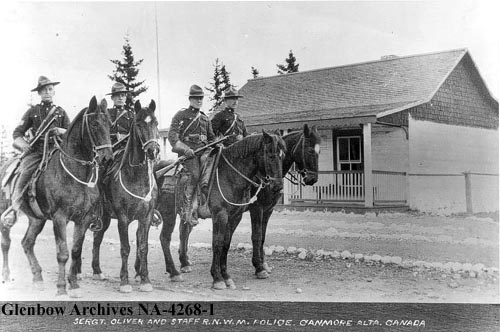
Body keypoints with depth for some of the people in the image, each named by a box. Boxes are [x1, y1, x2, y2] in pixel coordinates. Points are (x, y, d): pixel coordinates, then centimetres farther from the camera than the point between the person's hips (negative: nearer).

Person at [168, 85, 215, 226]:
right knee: (194, 174, -26)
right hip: (187, 150, -7)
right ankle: (186, 211, -23)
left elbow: (211, 138, 34)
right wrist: (185, 148, -20)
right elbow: (172, 135, -6)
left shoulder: (205, 118, 26)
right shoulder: (181, 115, 7)